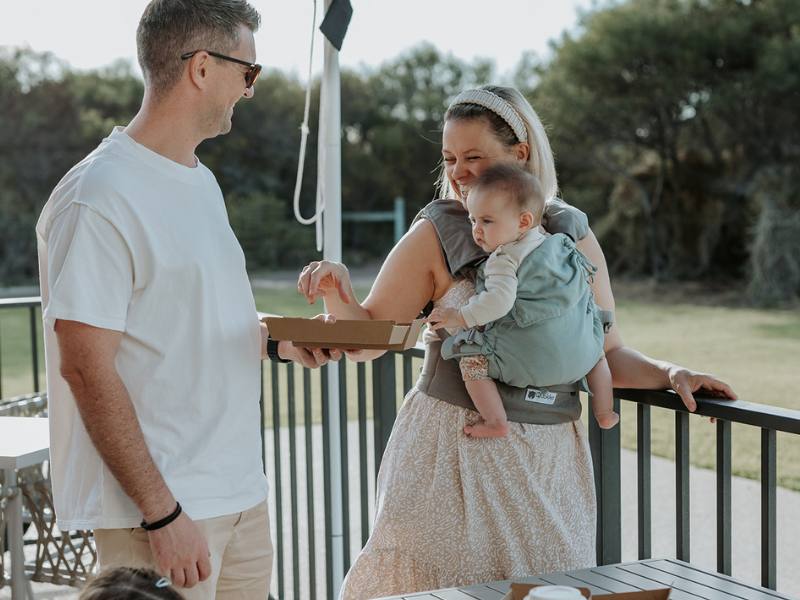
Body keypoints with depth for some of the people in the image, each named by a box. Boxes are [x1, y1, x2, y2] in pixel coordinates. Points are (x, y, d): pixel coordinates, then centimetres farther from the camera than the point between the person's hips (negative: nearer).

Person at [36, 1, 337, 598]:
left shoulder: (201, 181, 14)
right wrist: (162, 513, -20)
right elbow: (86, 368, -18)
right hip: (164, 510, -8)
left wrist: (276, 341, 5)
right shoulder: (97, 200, -15)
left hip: (241, 495, 8)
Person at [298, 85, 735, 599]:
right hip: (454, 453, -2)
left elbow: (607, 351, 12)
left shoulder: (573, 235, 6)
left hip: (551, 456, 3)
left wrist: (669, 373, -3)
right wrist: (339, 296, -21)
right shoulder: (436, 235, -1)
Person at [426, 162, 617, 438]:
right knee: (596, 351, 37)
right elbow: (585, 273, 26)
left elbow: (499, 301, -23)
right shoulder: (558, 243, 12)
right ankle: (604, 413, 35)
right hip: (577, 354, 7)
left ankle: (496, 422, -3)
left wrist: (460, 317, -17)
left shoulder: (504, 259, -10)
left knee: (471, 361, 4)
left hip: (529, 360, -7)